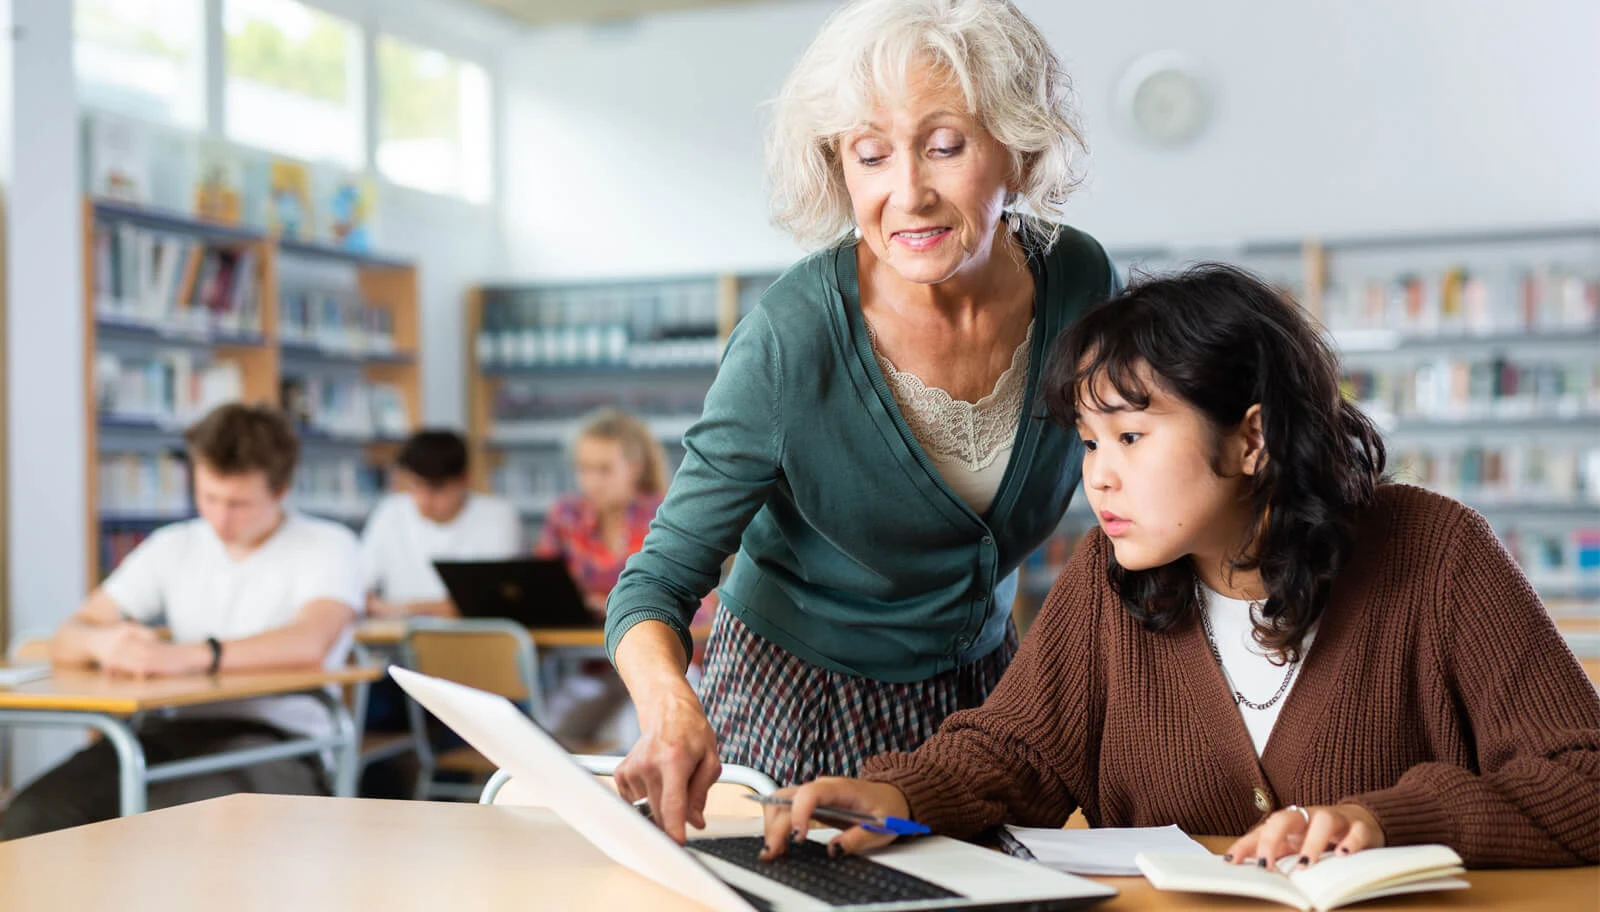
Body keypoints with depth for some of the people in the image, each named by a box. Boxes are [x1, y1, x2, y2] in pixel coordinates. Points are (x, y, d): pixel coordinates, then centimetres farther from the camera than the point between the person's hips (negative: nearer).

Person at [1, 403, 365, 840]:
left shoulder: (328, 547, 1)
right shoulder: (173, 547, 17)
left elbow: (312, 641, -20)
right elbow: (66, 640, 11)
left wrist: (188, 656, -32)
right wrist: (103, 641, -16)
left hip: (281, 740, -5)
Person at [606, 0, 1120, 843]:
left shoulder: (1079, 282, -14)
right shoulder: (794, 338, -26)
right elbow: (657, 582, -23)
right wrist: (670, 706, -43)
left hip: (980, 682, 4)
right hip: (801, 700, -4)